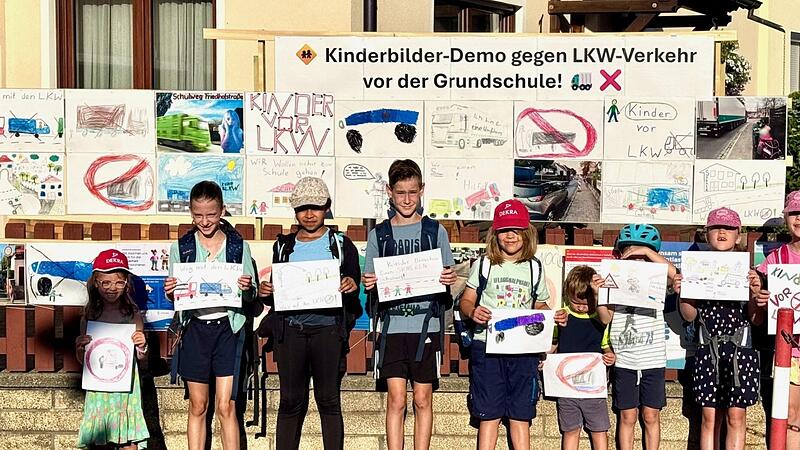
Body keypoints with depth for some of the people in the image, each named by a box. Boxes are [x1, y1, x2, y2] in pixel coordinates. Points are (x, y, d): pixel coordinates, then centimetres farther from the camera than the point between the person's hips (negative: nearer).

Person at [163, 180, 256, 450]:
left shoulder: (238, 246, 2)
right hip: (195, 329, 1)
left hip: (227, 328, -1)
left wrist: (247, 288, -16)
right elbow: (174, 297, 10)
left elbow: (250, 297, 7)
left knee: (226, 407, -3)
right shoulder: (181, 248, 5)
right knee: (198, 407, 7)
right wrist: (170, 293, -12)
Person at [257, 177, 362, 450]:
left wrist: (351, 286, -17)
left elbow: (355, 291, 6)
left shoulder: (341, 245, 8)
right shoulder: (283, 246, 16)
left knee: (329, 400, 1)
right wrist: (265, 293, -4)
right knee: (291, 400, 3)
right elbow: (276, 296, 18)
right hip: (290, 329, 2)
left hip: (328, 328, -2)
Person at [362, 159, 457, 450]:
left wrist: (449, 279, -13)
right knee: (396, 399, -2)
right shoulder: (378, 235, 8)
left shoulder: (435, 231, 7)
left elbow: (447, 277, 8)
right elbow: (371, 282, 10)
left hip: (426, 325, 0)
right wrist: (367, 285, -11)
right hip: (392, 325, 0)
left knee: (423, 400, 4)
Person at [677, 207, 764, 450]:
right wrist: (682, 293, -11)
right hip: (707, 350, 2)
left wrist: (757, 295, -16)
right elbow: (690, 315, 6)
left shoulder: (747, 272, 2)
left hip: (740, 349, -1)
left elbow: (756, 319, 2)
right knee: (710, 417, 5)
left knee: (736, 416, -2)